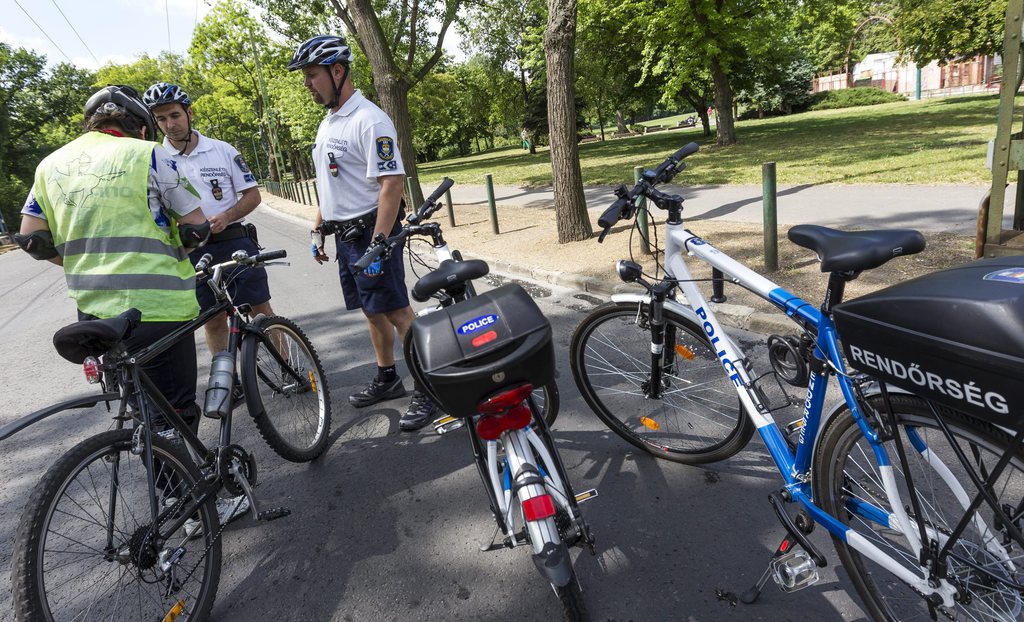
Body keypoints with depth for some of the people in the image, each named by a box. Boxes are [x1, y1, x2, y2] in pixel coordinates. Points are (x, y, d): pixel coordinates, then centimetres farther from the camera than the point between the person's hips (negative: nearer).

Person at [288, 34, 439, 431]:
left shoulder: (368, 120, -16)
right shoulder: (328, 123, 15)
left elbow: (392, 183, -23)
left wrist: (377, 245, -27)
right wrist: (318, 229, 20)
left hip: (370, 232, -9)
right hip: (343, 234, 9)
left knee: (396, 311, -7)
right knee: (372, 310, 16)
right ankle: (387, 379, 29)